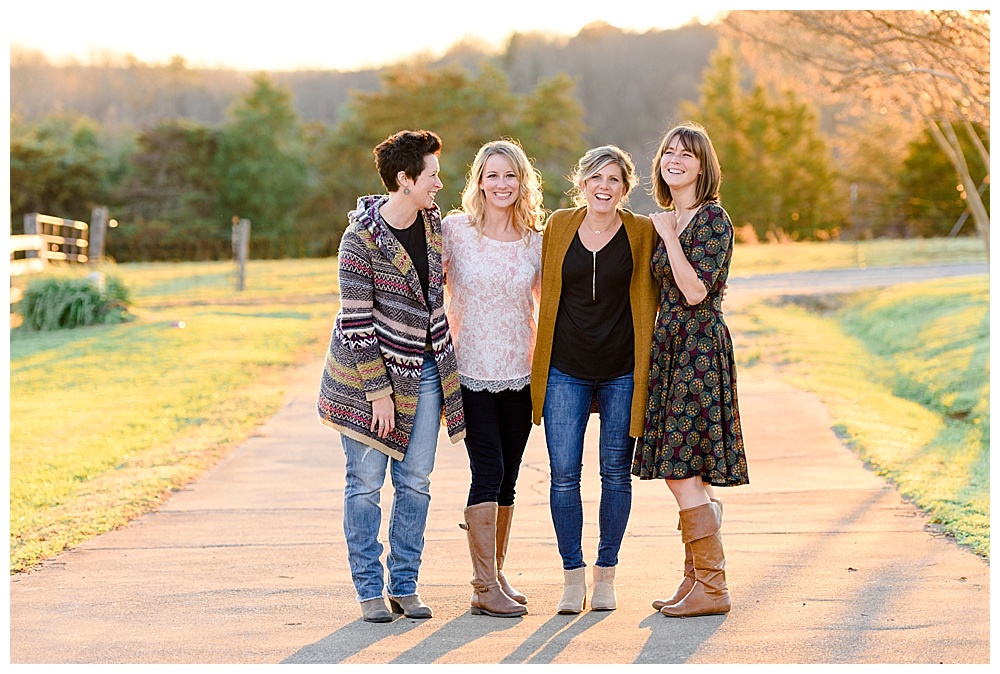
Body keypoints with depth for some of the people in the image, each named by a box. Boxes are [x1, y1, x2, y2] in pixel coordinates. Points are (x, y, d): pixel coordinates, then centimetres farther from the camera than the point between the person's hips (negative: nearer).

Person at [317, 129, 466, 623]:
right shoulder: (361, 238, -16)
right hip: (369, 370, -5)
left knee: (415, 481, 6)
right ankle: (370, 590, 9)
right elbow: (356, 321, -16)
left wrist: (445, 358, 21)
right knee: (366, 481, 1)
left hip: (424, 371, 5)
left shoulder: (434, 222, 3)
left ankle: (404, 585, 15)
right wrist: (378, 391, -16)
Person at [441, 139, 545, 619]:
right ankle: (485, 589, -4)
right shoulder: (454, 230, -4)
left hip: (520, 374, 3)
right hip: (470, 371, -3)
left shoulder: (536, 240, 5)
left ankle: (494, 575, 22)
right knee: (488, 472, -9)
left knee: (507, 479, 9)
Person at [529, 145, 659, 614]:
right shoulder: (559, 226, 4)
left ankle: (606, 575, 18)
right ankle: (573, 579, 7)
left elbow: (650, 299, 7)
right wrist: (540, 354, 11)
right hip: (565, 370, 1)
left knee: (616, 472, 5)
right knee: (563, 473, -3)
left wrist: (647, 360, 1)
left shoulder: (643, 233, -1)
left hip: (622, 371, -1)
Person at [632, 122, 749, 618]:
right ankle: (697, 579, 16)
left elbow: (695, 291, -19)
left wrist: (669, 236, -14)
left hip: (698, 348, -9)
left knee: (681, 470, -10)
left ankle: (711, 588, -4)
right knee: (682, 471, 10)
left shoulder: (712, 218, -11)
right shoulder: (667, 221, 16)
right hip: (671, 348, 9)